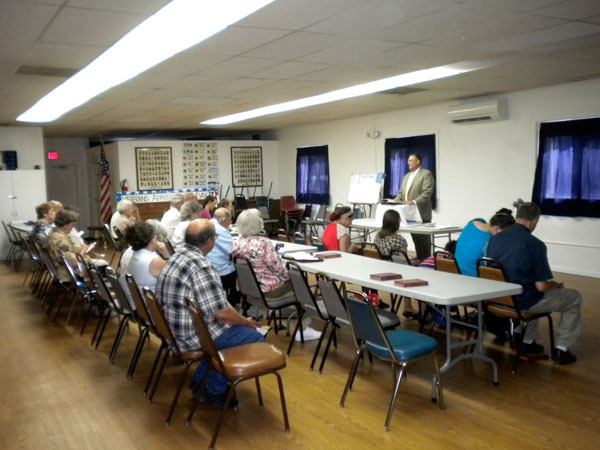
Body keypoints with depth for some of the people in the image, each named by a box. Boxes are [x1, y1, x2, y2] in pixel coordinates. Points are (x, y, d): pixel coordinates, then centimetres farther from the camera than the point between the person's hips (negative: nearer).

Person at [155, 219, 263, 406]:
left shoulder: (178, 256, 5)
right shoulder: (201, 266, -25)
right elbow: (222, 312, -23)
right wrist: (247, 322, -5)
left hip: (175, 328, 10)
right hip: (193, 336, -10)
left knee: (234, 327, 25)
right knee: (256, 338, 0)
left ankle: (201, 381, 24)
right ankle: (216, 390, 9)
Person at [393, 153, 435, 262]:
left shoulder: (426, 174, -6)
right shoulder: (407, 176, 19)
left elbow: (427, 192, -17)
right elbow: (401, 193, 19)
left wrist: (415, 202, -29)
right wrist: (394, 202, 1)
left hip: (421, 213, -7)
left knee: (423, 238, -1)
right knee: (415, 238, 11)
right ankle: (419, 259, 17)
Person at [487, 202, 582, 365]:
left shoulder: (494, 239, -2)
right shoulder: (535, 244, -19)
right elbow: (541, 286, -18)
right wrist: (555, 284, 5)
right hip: (523, 302, -6)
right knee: (574, 298, 18)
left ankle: (528, 342, 35)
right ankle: (561, 350, 20)